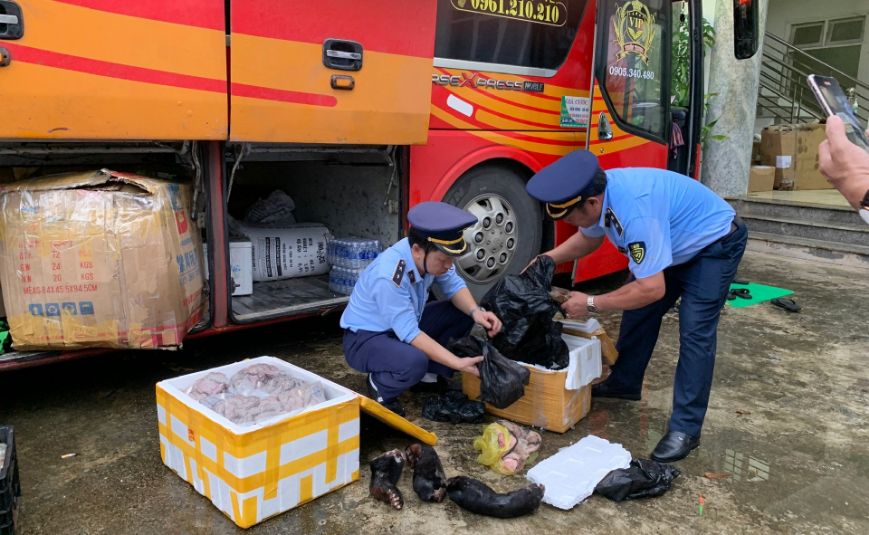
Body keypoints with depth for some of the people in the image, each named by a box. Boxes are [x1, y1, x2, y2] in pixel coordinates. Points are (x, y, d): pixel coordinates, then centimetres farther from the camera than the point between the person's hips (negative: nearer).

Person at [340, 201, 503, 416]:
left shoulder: (430, 254, -15)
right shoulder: (389, 276, -35)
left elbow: (453, 285, -2)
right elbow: (409, 333, -33)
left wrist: (476, 312, -22)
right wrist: (457, 363, -34)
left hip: (404, 326, 8)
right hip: (365, 338, -8)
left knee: (463, 311, -4)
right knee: (414, 361, -37)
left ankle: (431, 375, 8)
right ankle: (380, 389, -4)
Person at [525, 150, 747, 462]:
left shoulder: (635, 210, -41)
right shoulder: (598, 192, -14)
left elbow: (652, 289, -37)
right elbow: (589, 237, 9)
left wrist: (591, 304, -28)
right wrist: (546, 260, -4)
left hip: (715, 242, -9)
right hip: (675, 242, 9)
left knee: (695, 333, -15)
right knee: (639, 312, 11)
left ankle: (685, 428, -7)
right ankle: (624, 384, 30)